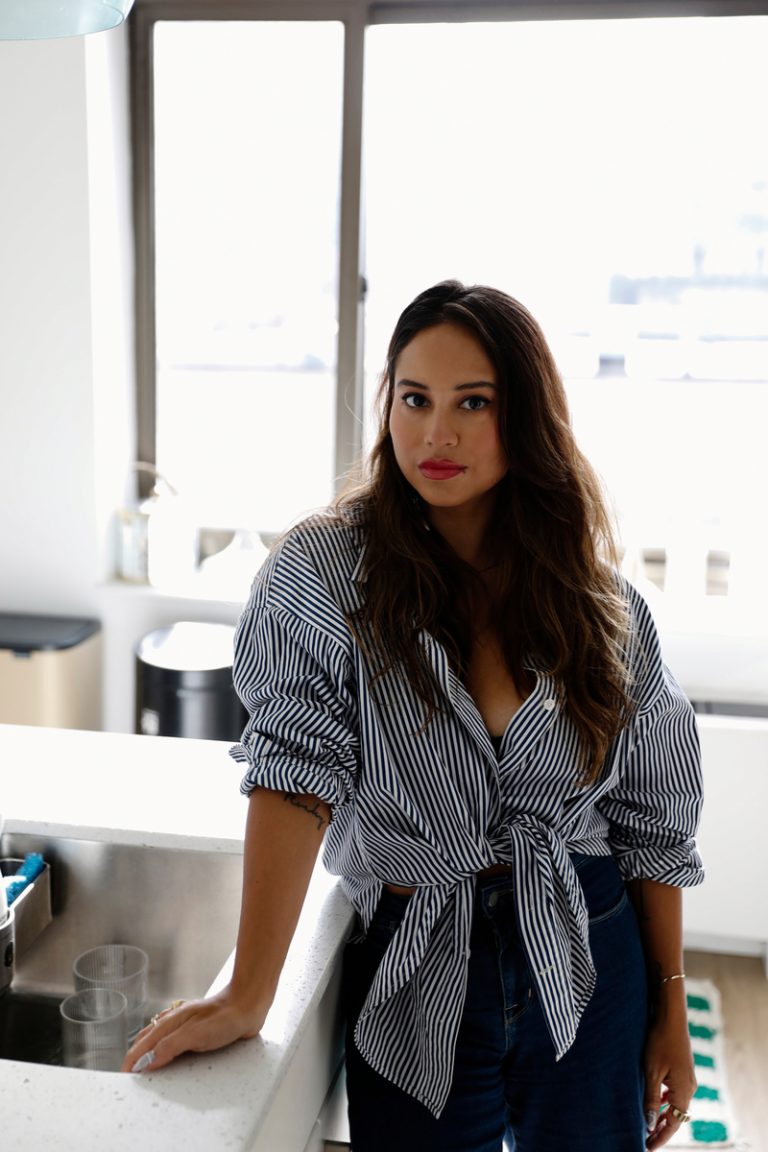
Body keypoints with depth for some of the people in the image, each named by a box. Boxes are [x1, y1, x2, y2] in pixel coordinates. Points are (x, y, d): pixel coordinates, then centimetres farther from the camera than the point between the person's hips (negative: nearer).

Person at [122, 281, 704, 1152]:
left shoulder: (599, 598, -3)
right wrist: (247, 998, -29)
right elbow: (295, 774, -21)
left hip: (591, 976, 2)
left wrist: (670, 1009, 5)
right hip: (415, 980, -2)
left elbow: (651, 820, 3)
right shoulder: (322, 573, -10)